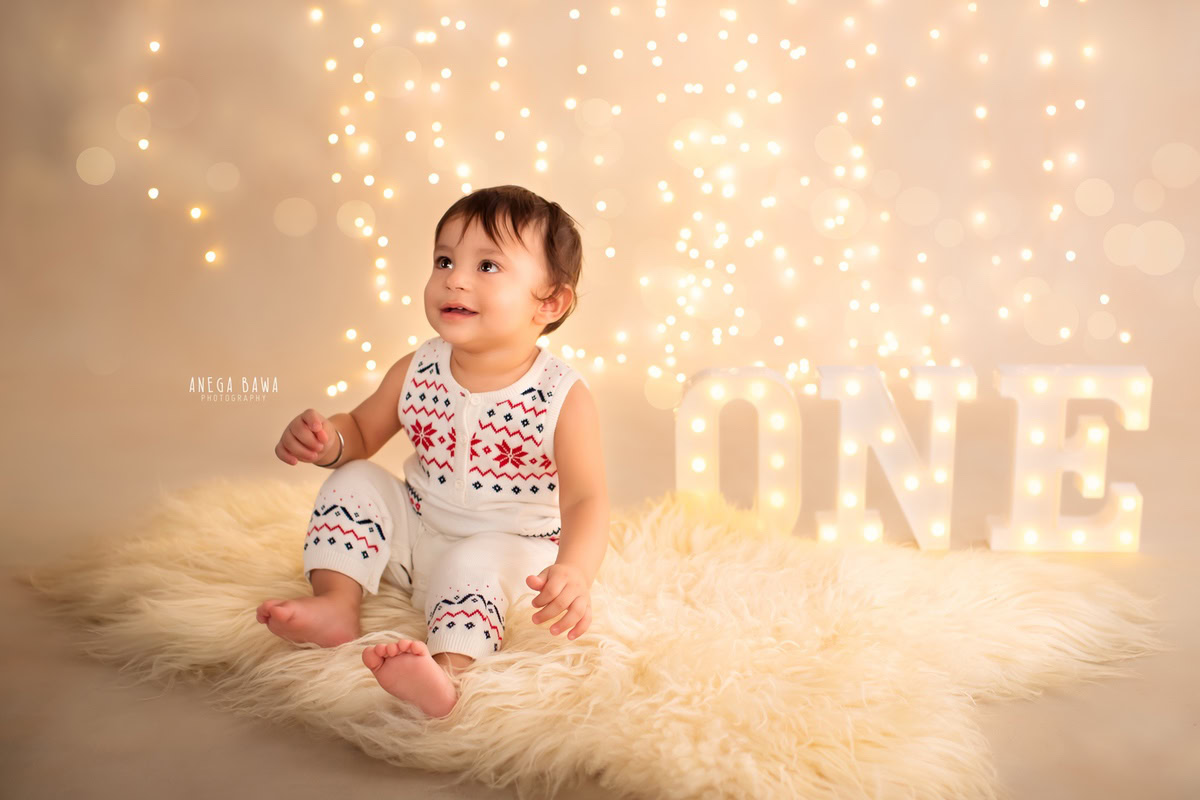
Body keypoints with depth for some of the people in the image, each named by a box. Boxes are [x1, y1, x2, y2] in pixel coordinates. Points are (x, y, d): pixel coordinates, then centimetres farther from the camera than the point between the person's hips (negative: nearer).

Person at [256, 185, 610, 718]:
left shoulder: (564, 398, -20)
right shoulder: (417, 372, -7)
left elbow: (585, 500, -26)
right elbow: (362, 430, 8)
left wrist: (574, 570, -46)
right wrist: (328, 442, -17)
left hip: (506, 547, -5)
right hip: (416, 532, 5)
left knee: (476, 564, -34)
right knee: (354, 482, -10)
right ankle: (338, 603, -14)